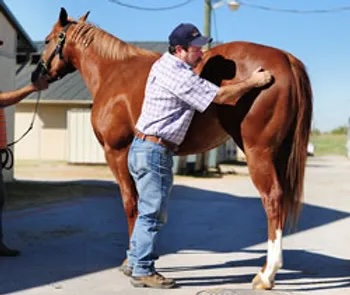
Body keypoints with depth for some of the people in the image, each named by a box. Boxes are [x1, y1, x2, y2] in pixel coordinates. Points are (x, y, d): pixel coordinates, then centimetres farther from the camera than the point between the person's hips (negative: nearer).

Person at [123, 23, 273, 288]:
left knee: (150, 211, 19)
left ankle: (134, 262, 29)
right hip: (154, 150, -10)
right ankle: (142, 271, 9)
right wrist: (252, 82, -6)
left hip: (145, 148, 10)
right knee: (153, 213, -1)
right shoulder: (180, 77, -19)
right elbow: (221, 96, -16)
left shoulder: (166, 64, 12)